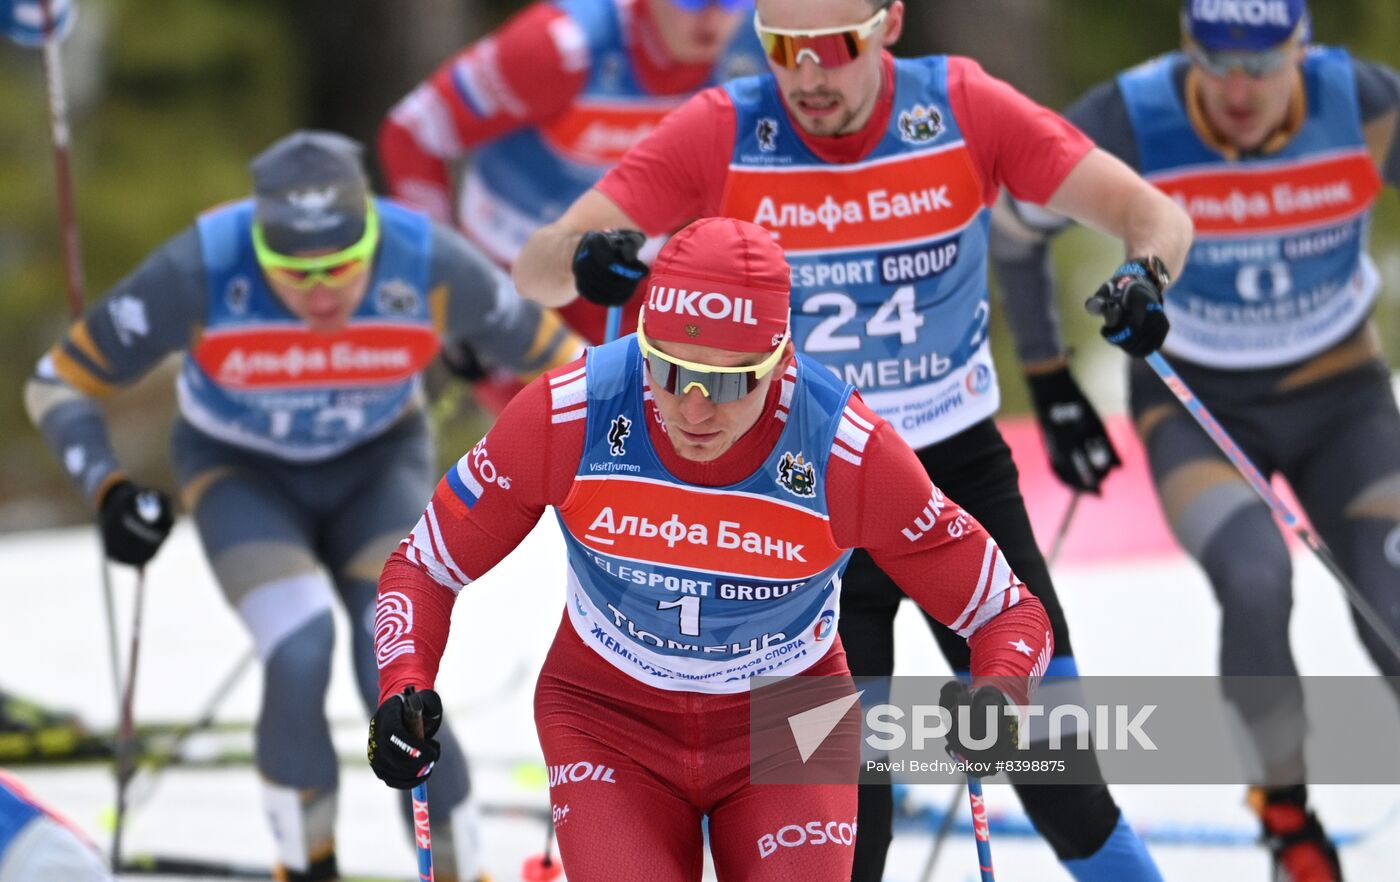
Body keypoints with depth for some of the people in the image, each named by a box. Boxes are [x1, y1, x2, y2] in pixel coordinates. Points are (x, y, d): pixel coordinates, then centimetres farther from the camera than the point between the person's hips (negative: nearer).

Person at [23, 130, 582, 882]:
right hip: (243, 474, -1)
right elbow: (59, 384, -18)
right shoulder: (199, 273, -30)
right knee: (299, 654, -25)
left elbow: (559, 360, -11)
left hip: (378, 464, 1)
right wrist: (108, 489, -31)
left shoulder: (430, 265, -27)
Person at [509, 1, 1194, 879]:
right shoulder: (723, 133, -14)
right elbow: (537, 266, -16)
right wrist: (584, 257, -41)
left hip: (961, 469, 1)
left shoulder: (963, 108, -13)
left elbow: (1155, 213, -13)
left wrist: (1145, 274, -37)